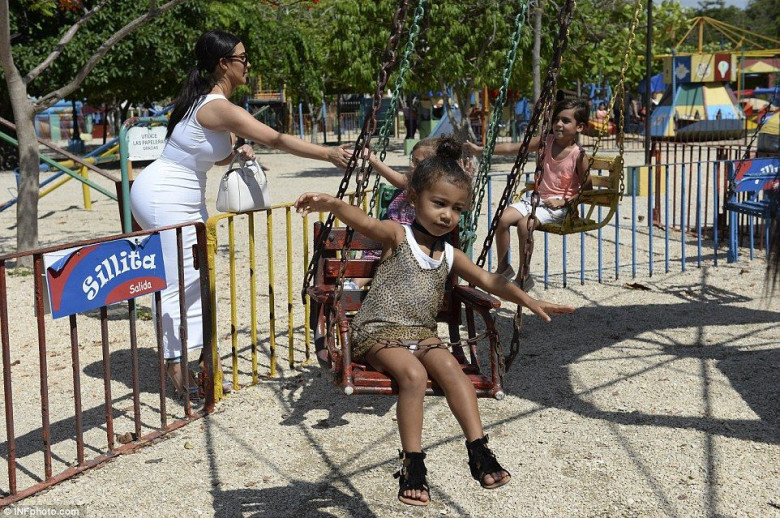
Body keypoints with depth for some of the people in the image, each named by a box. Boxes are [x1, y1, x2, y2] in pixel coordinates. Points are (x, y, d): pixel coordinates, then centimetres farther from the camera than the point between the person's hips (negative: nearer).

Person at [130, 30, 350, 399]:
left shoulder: (210, 101, 8)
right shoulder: (217, 106, -23)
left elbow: (214, 155, 20)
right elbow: (276, 140, -28)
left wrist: (236, 154, -1)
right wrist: (329, 154, -28)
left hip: (188, 199, 10)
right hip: (162, 198, -10)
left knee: (199, 278, 11)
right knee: (179, 284, -7)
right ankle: (177, 371, 0)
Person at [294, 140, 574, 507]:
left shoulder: (449, 255, 15)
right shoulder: (397, 235, -3)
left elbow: (488, 280, 20)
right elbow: (364, 222, -23)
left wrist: (528, 301, 9)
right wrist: (332, 204, -45)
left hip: (422, 333, 5)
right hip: (378, 330, -5)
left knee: (450, 366, -25)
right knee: (413, 374, -32)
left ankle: (478, 449, -25)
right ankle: (412, 465, -25)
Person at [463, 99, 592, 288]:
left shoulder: (578, 155, -10)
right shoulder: (546, 142, 3)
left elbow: (586, 190, -5)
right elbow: (512, 148, 0)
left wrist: (564, 201, -16)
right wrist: (480, 150, -7)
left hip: (559, 205, -6)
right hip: (538, 198, 6)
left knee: (525, 223, -29)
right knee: (503, 218, -14)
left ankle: (523, 276, -12)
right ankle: (503, 267, 3)